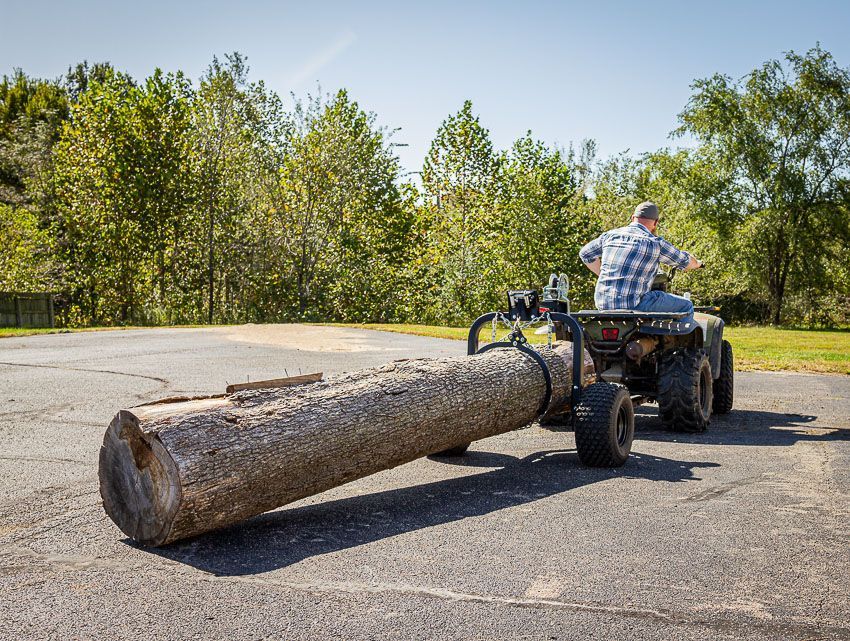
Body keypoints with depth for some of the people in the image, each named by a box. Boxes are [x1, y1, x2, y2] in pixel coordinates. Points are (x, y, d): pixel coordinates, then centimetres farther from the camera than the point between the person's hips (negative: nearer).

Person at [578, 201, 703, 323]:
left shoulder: (610, 235, 9)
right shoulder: (655, 243, -5)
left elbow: (585, 254, 24)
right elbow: (684, 261, 11)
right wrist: (697, 264, 34)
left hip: (603, 303, 6)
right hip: (633, 304, -6)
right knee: (686, 306, 7)